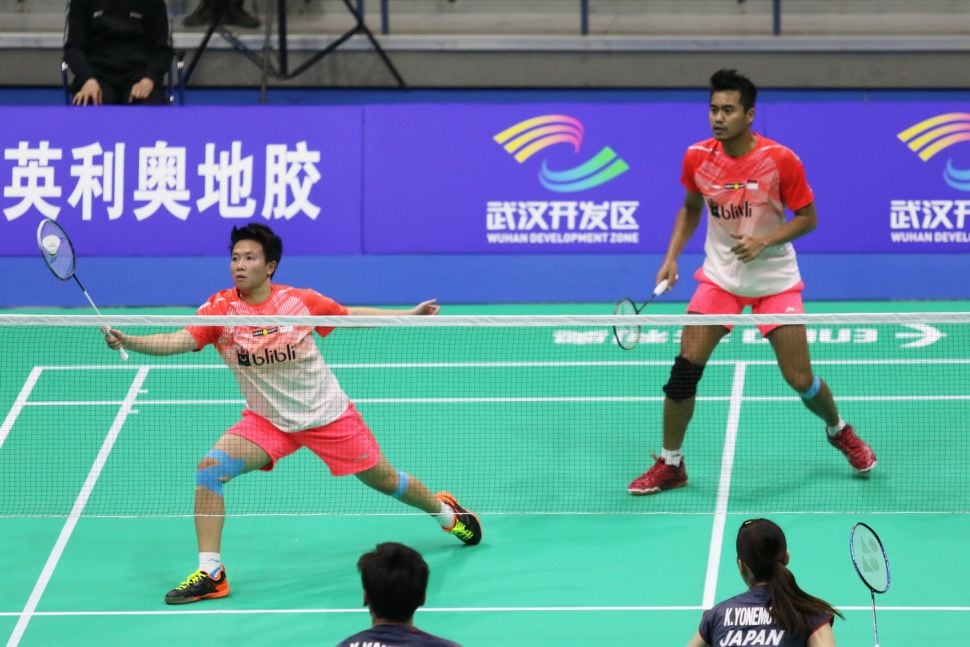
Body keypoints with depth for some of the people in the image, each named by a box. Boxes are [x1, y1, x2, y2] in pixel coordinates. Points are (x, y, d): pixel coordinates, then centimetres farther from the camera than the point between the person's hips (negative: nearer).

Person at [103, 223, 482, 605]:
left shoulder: (301, 301, -14)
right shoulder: (221, 309, -15)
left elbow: (351, 315, 3)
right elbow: (179, 340, -29)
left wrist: (410, 315, 2)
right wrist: (127, 341, -46)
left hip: (328, 414, -1)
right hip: (266, 421, 1)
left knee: (382, 479, 10)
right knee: (210, 467, -21)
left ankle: (446, 511, 43)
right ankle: (210, 573, -13)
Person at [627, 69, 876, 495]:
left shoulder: (780, 160, -19)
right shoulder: (698, 158, -9)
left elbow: (808, 217, -9)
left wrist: (765, 240, -25)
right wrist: (672, 258, -2)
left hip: (774, 280, -2)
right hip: (719, 278, 2)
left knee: (800, 380, -2)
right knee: (685, 366, -10)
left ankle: (839, 431, 31)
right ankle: (670, 464, 6)